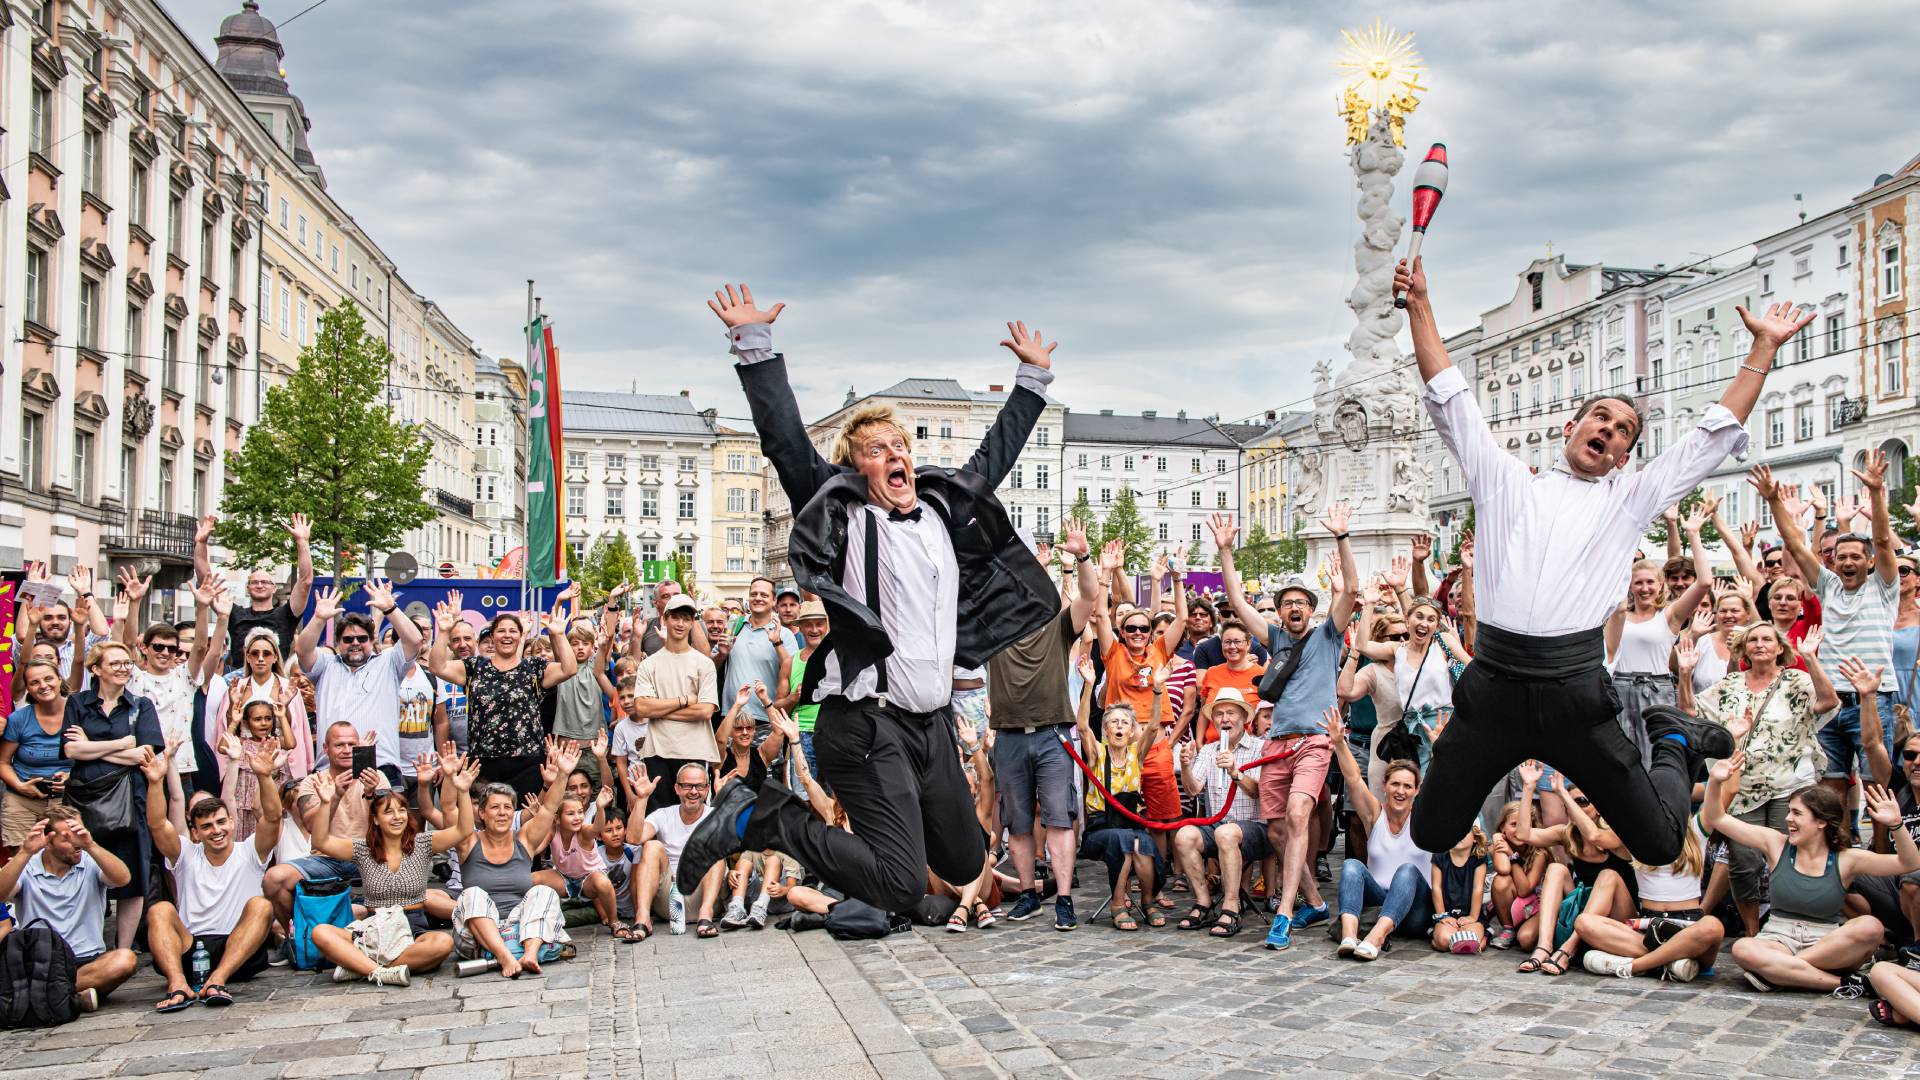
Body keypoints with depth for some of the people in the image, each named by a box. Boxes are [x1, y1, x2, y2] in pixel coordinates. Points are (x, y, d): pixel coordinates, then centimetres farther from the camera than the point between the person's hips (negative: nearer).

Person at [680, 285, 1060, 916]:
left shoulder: (945, 508, 14)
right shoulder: (844, 513, -3)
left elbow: (996, 453, 27)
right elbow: (785, 442, -10)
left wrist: (1034, 379, 34)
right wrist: (755, 346, -13)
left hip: (934, 721, 8)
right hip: (869, 726, -7)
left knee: (965, 864, 16)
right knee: (902, 887, -14)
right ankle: (759, 820, 1)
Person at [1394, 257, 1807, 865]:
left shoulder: (1629, 499, 16)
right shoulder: (1505, 482, 15)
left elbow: (1715, 437, 16)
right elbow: (1451, 401, 12)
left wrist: (1764, 346, 16)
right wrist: (1420, 306, 9)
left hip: (1575, 694, 0)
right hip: (1492, 686, 0)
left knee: (1661, 844, 2)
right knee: (1431, 836, 2)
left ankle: (1672, 742, 33)